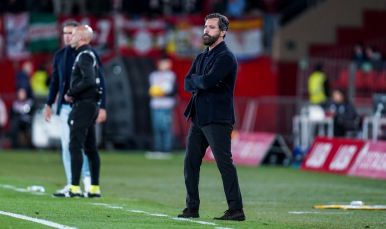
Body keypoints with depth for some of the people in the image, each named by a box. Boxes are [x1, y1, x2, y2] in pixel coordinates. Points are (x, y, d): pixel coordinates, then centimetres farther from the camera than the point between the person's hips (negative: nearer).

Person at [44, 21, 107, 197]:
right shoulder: (59, 55, 12)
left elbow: (100, 82, -3)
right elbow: (55, 81, 18)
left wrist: (102, 107, -9)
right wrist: (49, 104, 12)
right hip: (65, 107, 5)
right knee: (67, 146, 3)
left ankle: (87, 180, 2)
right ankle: (71, 185, 6)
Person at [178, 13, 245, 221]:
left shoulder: (226, 57, -9)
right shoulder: (201, 58, 18)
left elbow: (208, 81, -22)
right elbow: (188, 84, 10)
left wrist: (195, 80, -3)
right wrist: (202, 82, -7)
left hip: (217, 119, -9)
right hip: (198, 118, 9)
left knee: (224, 163, -10)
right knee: (190, 163, 8)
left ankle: (236, 210, -9)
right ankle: (192, 208, 15)